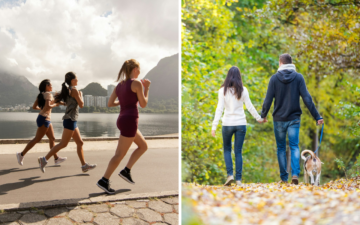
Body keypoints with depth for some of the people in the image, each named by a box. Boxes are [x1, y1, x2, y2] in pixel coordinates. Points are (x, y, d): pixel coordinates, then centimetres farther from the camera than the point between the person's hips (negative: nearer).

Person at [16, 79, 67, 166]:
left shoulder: (41, 95, 14)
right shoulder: (48, 94, -11)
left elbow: (34, 107, 13)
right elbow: (48, 106, -24)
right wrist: (57, 104, -11)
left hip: (46, 119, 10)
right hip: (44, 119, -10)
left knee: (52, 138, 9)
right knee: (37, 139, -4)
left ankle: (56, 158, 11)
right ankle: (21, 154, 3)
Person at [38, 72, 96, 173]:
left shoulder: (67, 90, 15)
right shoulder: (74, 90, -11)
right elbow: (81, 104, -8)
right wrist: (81, 95, 5)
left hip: (71, 120, 10)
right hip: (70, 120, -10)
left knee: (80, 143, 10)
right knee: (63, 144, -7)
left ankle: (84, 165, 14)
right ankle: (44, 159, -4)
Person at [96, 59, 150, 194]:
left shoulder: (119, 85, 14)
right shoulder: (136, 83, -9)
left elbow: (109, 104, 13)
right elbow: (143, 104, -6)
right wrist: (146, 88, 5)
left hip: (122, 120, 9)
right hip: (130, 121, -9)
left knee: (143, 146, 19)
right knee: (120, 154, -3)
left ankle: (126, 171, 16)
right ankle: (104, 181, 2)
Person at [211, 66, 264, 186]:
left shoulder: (223, 90, -4)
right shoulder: (243, 90, 0)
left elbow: (219, 108, -8)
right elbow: (250, 107, 2)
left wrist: (214, 126, -8)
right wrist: (259, 118, 16)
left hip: (227, 123, -1)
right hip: (241, 123, 1)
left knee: (227, 150, 16)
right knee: (238, 151, 7)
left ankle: (230, 174, 2)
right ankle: (238, 179, 8)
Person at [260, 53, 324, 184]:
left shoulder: (274, 78, -3)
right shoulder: (298, 77, -1)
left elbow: (268, 100, -5)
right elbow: (307, 98, -7)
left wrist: (263, 115, 10)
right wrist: (317, 116, -4)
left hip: (279, 119, 0)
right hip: (294, 119, 0)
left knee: (281, 148, 10)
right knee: (294, 147, 5)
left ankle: (284, 177, 13)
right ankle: (295, 174, -11)